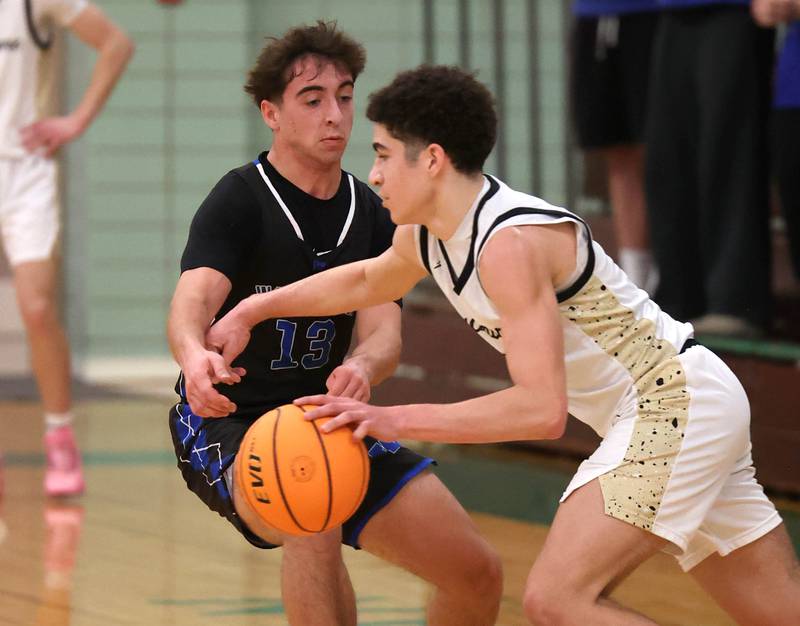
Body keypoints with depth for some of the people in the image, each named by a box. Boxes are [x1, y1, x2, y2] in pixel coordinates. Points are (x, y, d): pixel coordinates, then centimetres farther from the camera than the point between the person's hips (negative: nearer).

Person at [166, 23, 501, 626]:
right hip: (227, 422, -6)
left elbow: (384, 333, -8)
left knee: (478, 574, -2)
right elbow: (195, 297, -29)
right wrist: (194, 355, -55)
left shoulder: (371, 214, 5)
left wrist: (362, 368, -34)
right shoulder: (240, 202, -12)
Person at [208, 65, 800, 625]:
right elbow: (366, 281, 30)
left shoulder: (511, 243, -24)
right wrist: (253, 310, 25)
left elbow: (542, 407, -31)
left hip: (675, 402, -10)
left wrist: (395, 420, -31)